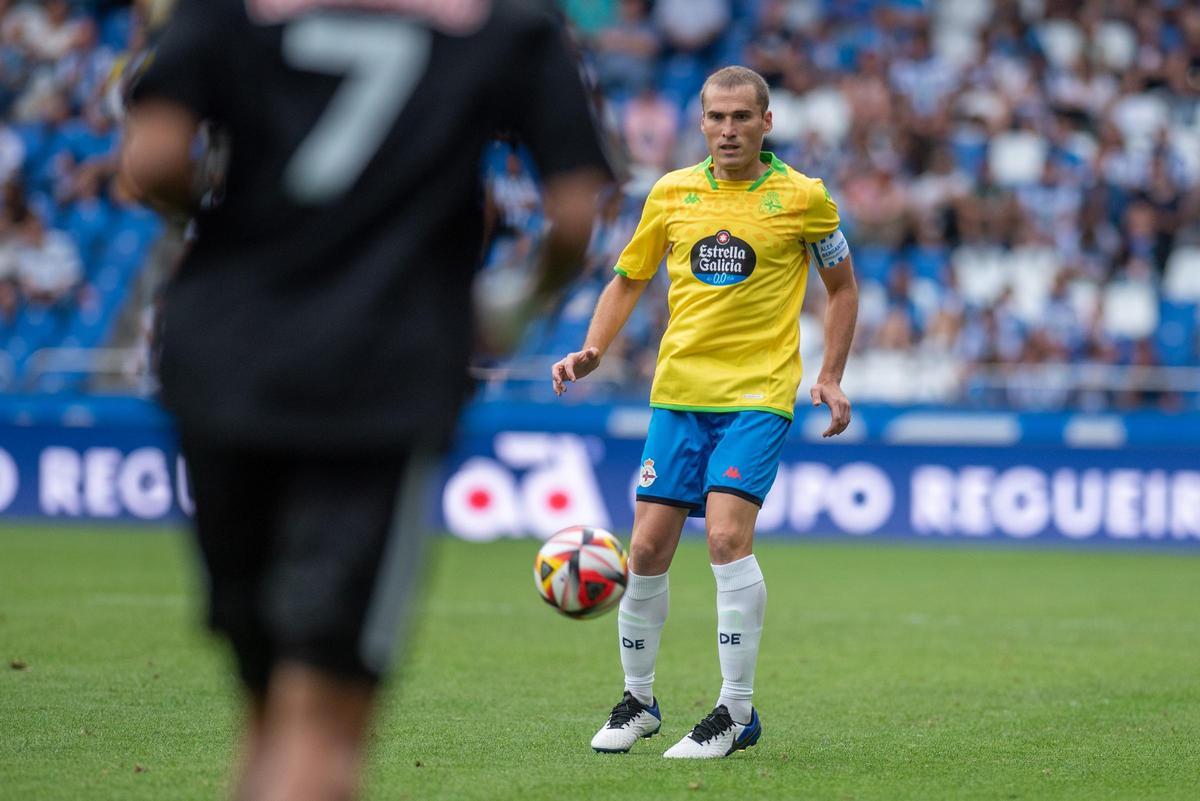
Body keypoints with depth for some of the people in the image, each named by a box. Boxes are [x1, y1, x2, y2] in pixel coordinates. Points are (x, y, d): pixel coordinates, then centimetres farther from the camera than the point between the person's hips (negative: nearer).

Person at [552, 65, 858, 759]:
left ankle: (738, 713, -10)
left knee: (727, 534, -20)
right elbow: (629, 279, 17)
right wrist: (593, 351, 2)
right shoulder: (672, 193, 7)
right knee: (648, 547, 0)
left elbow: (843, 286, 10)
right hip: (679, 390, 4)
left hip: (760, 395, -4)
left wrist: (831, 378, 2)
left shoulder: (801, 197, -1)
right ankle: (638, 700, 20)